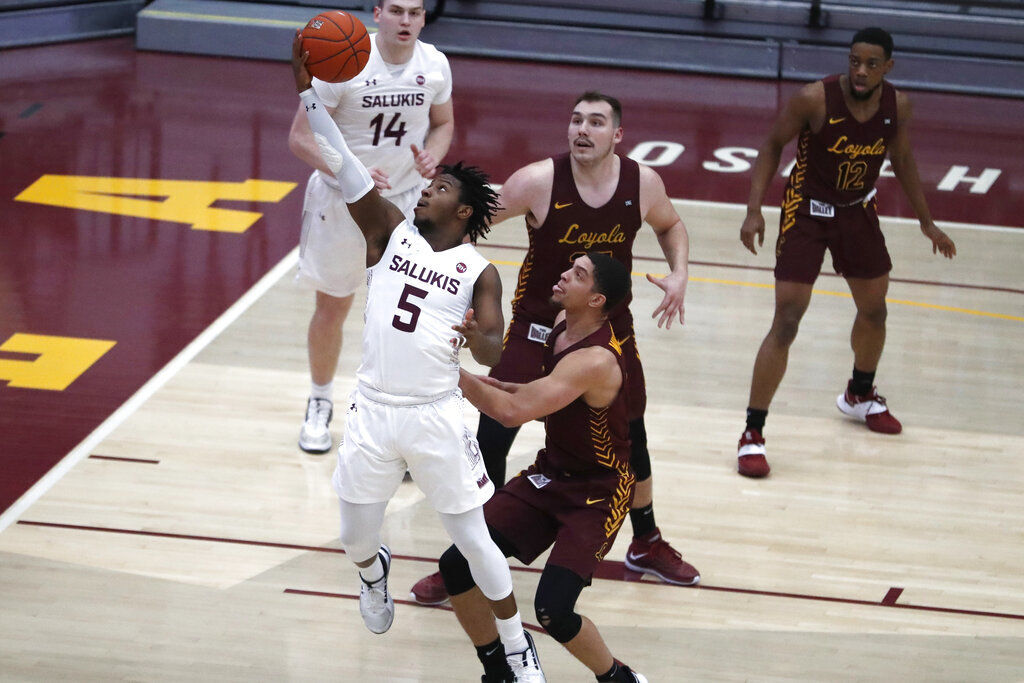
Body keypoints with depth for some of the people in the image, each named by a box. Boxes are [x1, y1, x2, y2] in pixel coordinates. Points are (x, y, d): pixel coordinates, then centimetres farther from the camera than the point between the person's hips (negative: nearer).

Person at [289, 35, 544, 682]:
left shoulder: (480, 272, -1)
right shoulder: (392, 233, 6)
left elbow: (496, 352, -11)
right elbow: (345, 168, -3)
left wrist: (478, 340, -35)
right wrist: (308, 91, -13)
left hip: (436, 416, -3)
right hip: (373, 411, 3)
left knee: (474, 541, 2)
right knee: (356, 537, 13)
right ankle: (374, 572, 49)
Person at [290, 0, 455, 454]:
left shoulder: (434, 65, -8)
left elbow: (443, 123, 11)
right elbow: (301, 137, -18)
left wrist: (431, 156, -12)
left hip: (406, 199, 2)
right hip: (341, 200, -2)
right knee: (332, 309, 11)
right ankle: (320, 404, 34)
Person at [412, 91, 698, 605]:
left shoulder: (643, 183, -12)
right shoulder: (539, 181, -22)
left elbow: (670, 225, 10)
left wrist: (678, 274, -7)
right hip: (538, 326, -3)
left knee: (630, 436, 16)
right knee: (491, 437, -10)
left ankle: (647, 543, 41)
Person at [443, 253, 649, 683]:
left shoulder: (596, 360, -30)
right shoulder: (563, 325, -1)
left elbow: (513, 412, -37)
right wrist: (496, 387, 1)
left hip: (597, 494, -8)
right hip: (551, 473, 8)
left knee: (552, 610, -20)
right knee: (456, 566, -4)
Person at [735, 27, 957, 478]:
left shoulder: (897, 106, -12)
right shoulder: (815, 99, -26)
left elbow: (902, 160, 7)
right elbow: (773, 146, -12)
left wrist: (926, 221, 12)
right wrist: (754, 210, -20)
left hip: (858, 212, 5)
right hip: (807, 212, -5)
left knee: (874, 309, 21)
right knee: (786, 324, -11)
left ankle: (860, 395, 49)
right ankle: (752, 434, -5)